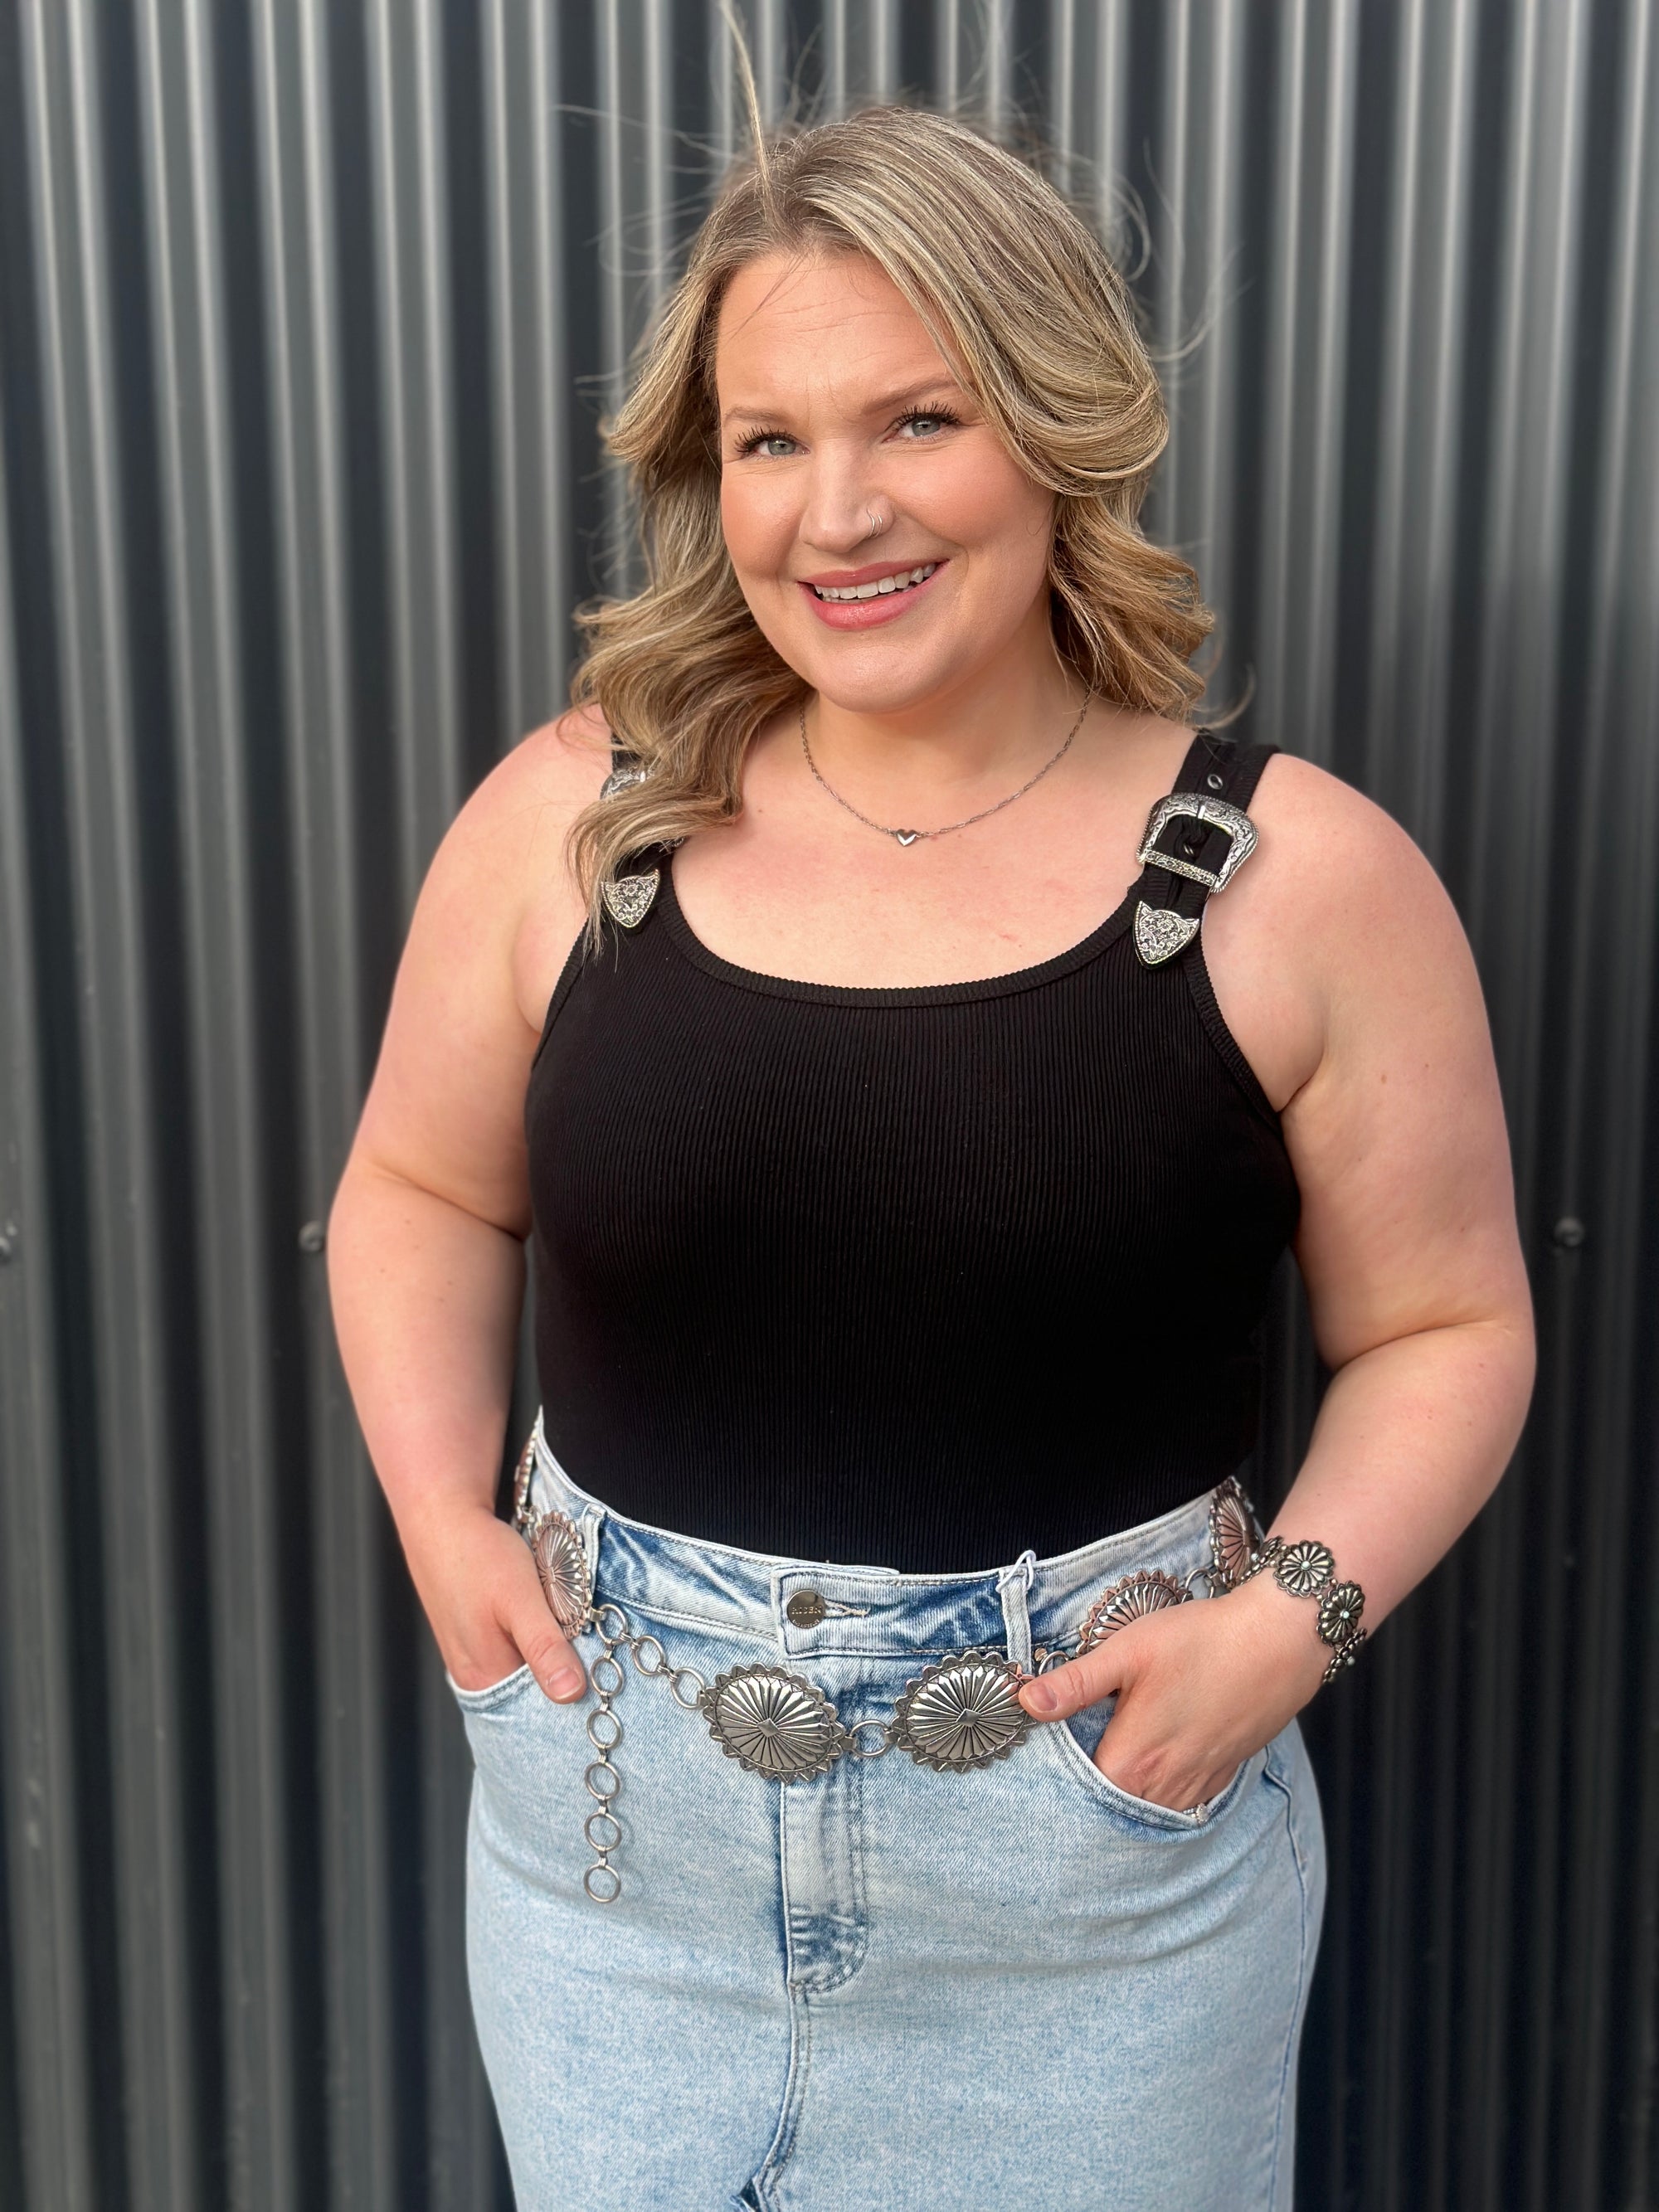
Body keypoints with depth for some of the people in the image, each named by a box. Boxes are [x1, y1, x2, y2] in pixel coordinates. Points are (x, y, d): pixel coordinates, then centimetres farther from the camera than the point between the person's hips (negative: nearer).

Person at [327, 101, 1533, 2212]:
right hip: (619, 1815, 2)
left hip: (1098, 1834, -1)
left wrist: (1296, 1610, -15)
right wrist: (443, 1516, -3)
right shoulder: (569, 816, -4)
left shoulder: (1298, 880, -9)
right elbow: (423, 1194, 9)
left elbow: (1446, 1327, -1)